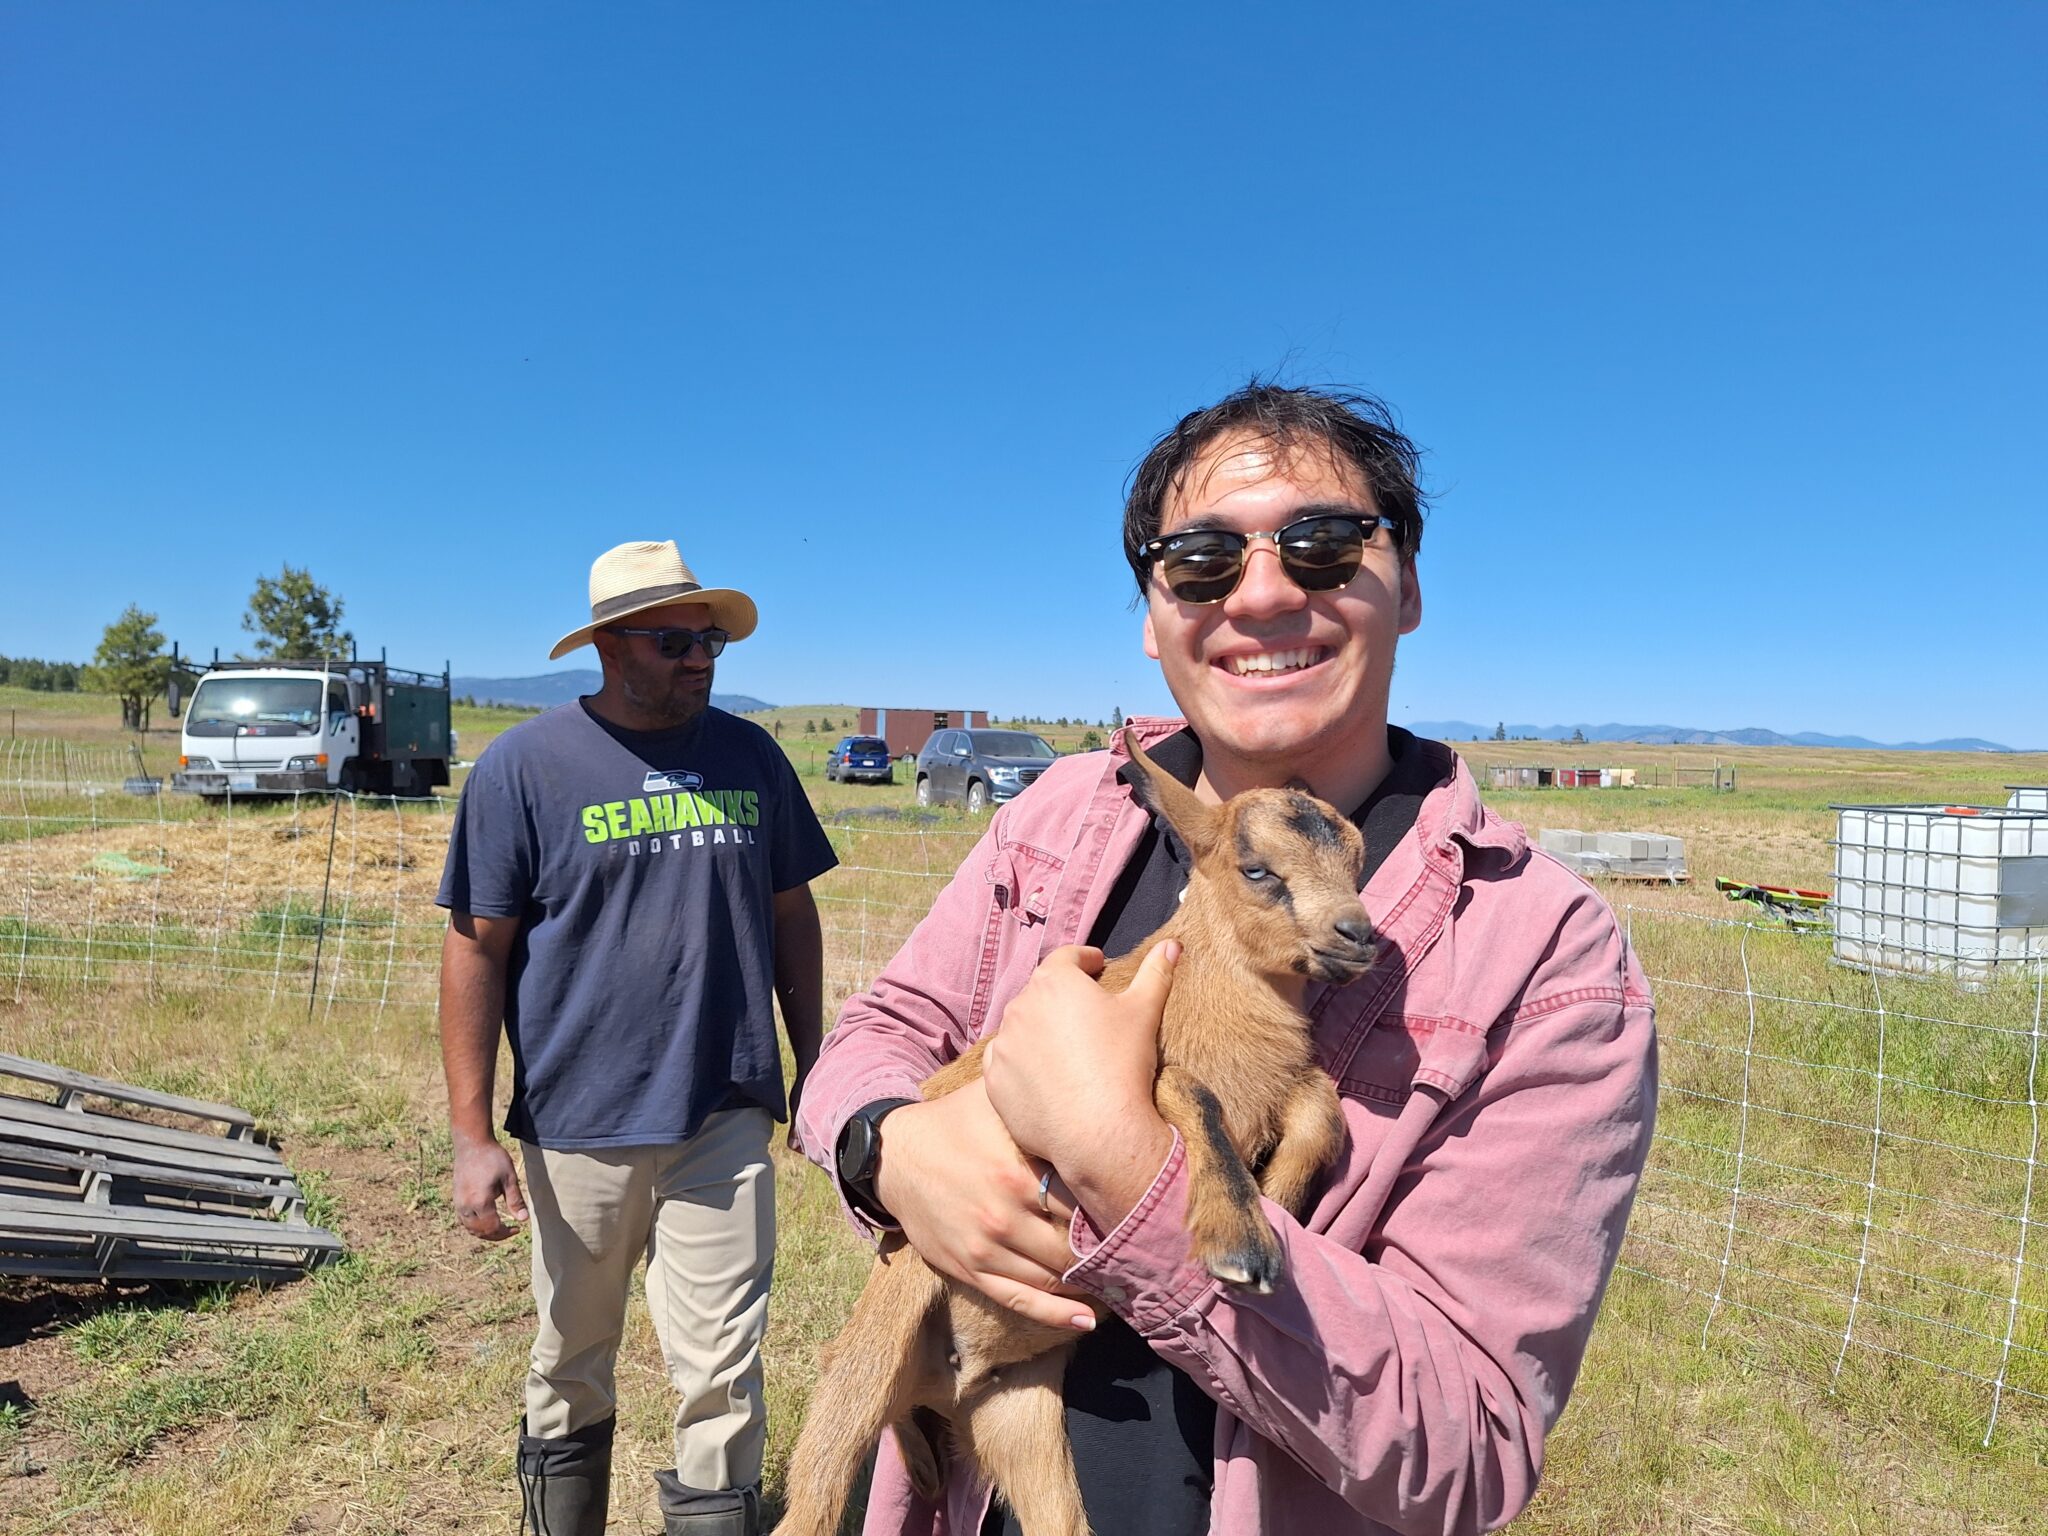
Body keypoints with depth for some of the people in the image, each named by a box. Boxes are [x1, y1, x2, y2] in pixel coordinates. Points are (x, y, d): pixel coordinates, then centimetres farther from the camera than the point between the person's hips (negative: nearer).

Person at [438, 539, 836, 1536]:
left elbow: (791, 916, 11)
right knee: (571, 1367, 18)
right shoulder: (525, 764, -5)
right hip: (578, 1123, -1)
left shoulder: (749, 757, 4)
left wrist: (812, 1066, 12)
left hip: (725, 1116, 2)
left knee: (723, 1376, 5)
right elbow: (476, 949, -5)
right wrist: (472, 1134, -8)